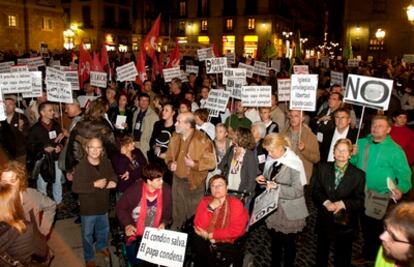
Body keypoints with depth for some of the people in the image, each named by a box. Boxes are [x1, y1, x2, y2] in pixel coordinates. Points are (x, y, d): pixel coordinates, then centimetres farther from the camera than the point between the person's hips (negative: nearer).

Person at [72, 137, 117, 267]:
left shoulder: (106, 163, -7)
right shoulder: (81, 166, -23)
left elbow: (113, 175, 12)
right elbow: (75, 187, -29)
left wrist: (113, 182, -11)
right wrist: (95, 184, -31)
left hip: (103, 204, 5)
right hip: (88, 207, -5)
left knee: (104, 229, 27)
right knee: (87, 234, 14)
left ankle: (101, 247, 54)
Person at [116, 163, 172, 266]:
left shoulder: (166, 190, -12)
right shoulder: (135, 190, -22)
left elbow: (167, 211, 5)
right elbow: (120, 207, -7)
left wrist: (164, 223, -11)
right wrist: (127, 224, -18)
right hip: (135, 234, -2)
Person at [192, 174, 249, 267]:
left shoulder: (236, 204, -4)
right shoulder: (205, 201, 4)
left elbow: (237, 230, -14)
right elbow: (199, 227, -6)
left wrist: (210, 235, -13)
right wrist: (210, 208, -19)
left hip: (227, 243, -2)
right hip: (205, 242, 2)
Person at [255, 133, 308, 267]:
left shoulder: (294, 163, -19)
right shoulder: (271, 160, -1)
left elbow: (297, 191, -21)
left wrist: (277, 187, -28)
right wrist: (262, 180, -8)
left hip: (289, 212, -5)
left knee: (288, 243, 14)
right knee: (275, 240, 21)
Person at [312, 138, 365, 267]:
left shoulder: (358, 174, -8)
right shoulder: (322, 168, -1)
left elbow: (359, 201, -8)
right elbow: (315, 190, -4)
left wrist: (342, 204, -23)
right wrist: (326, 202, -21)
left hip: (345, 222, -2)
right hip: (324, 219, 2)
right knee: (321, 252, 23)